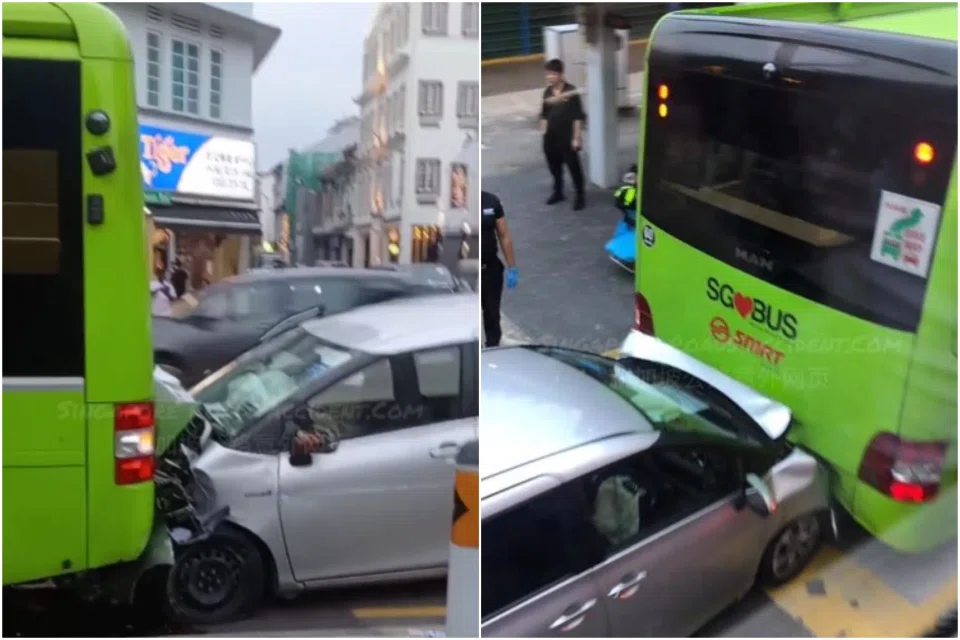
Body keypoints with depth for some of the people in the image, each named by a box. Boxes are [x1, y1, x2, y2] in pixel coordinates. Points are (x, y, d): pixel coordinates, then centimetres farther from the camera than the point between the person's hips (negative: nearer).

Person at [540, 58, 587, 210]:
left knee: (574, 167, 0)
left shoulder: (571, 92, -11)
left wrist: (576, 137, -14)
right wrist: (543, 133, 10)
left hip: (567, 137, -5)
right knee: (554, 166, 15)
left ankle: (580, 196, 9)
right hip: (551, 137, 5)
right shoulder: (547, 92, 5)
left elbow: (578, 117, -11)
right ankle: (558, 192, 32)